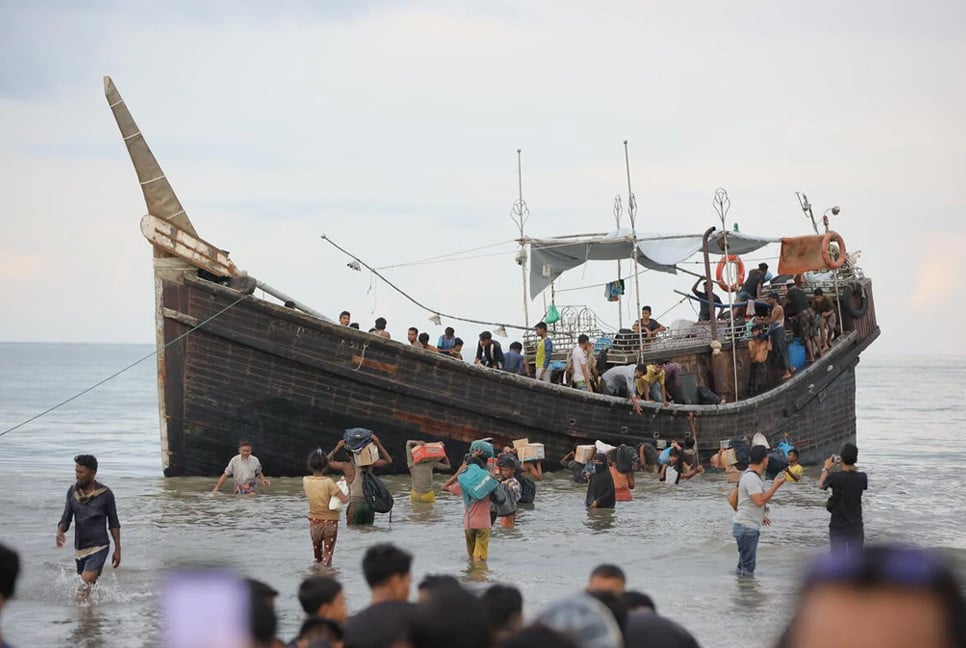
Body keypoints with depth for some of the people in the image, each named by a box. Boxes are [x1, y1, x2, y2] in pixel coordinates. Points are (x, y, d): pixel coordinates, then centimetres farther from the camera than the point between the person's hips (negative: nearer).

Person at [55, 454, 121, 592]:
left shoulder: (105, 494, -9)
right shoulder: (72, 492, 1)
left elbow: (113, 523, 0)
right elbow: (66, 518, 5)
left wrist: (117, 549, 0)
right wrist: (60, 532, -17)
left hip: (99, 547, -5)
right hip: (80, 548, 5)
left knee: (87, 582, -22)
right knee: (89, 586, 15)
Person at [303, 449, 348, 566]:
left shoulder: (305, 480, -5)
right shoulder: (328, 482, -18)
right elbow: (344, 499, -21)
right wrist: (347, 496, 0)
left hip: (314, 522, 4)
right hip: (330, 522, -4)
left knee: (317, 556, 20)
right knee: (327, 556, 0)